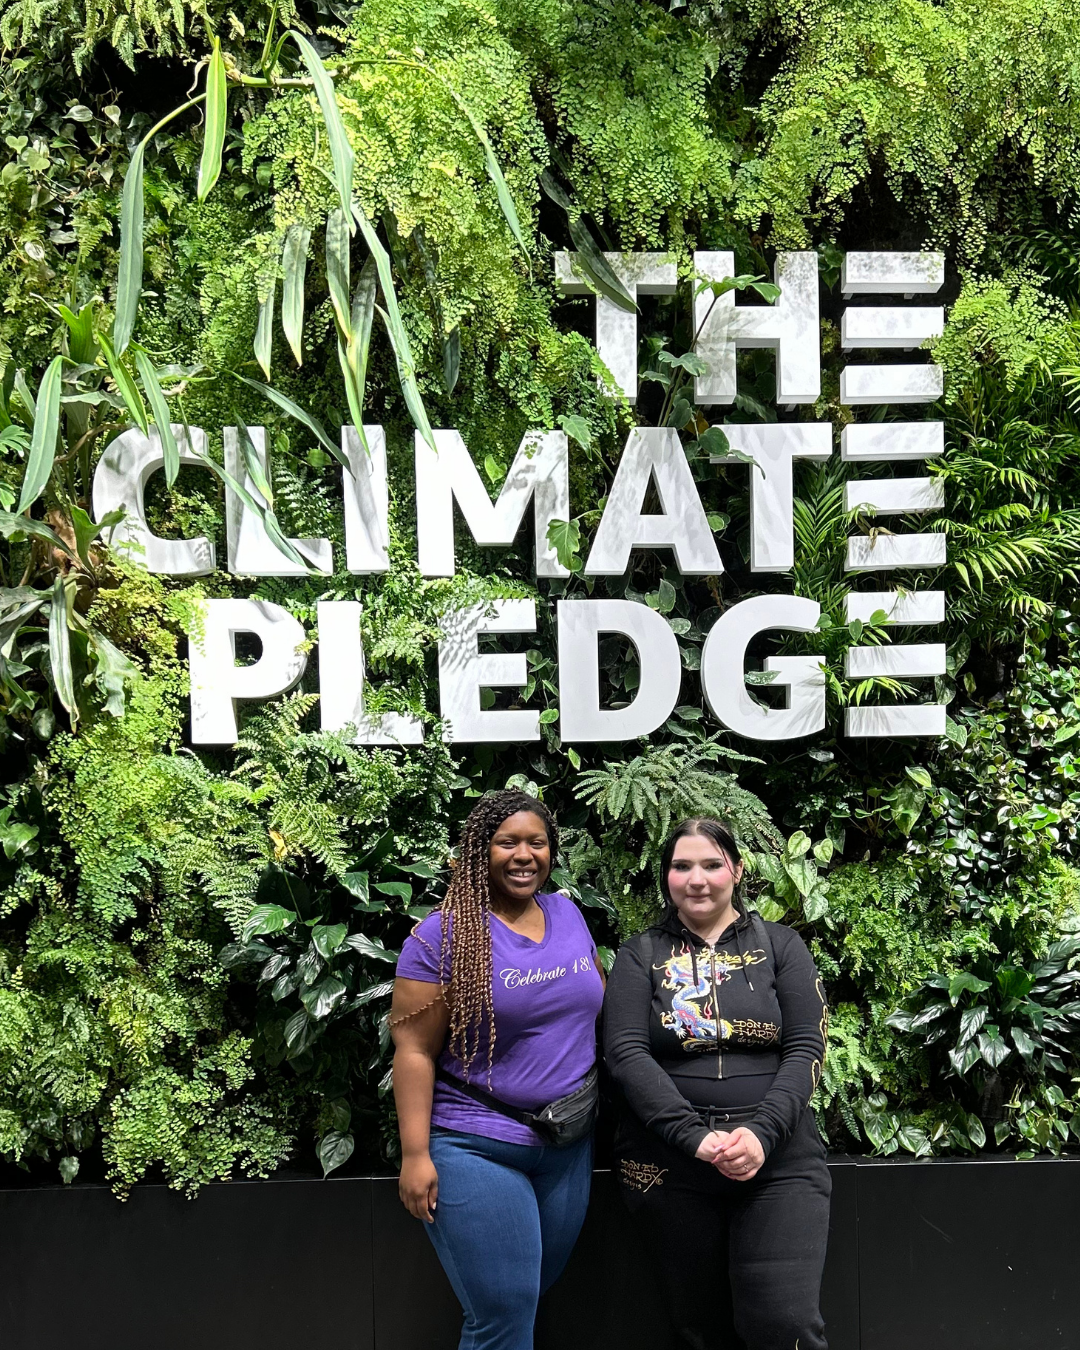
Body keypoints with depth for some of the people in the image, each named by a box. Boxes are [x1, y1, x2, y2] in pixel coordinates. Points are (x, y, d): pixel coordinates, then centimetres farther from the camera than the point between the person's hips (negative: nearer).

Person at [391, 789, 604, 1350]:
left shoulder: (568, 914, 6)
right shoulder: (444, 935, -12)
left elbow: (598, 1005, 19)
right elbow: (414, 1049, -13)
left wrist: (596, 1086, 9)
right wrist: (415, 1155, -15)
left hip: (569, 1144, 6)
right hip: (478, 1149, -6)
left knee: (533, 1293, 18)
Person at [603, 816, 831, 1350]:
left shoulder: (780, 945, 7)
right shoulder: (640, 956, 6)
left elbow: (806, 1048, -1)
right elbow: (625, 1052, -6)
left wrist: (762, 1134, -17)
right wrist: (696, 1138, -19)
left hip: (777, 1159, 0)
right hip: (669, 1164, 1)